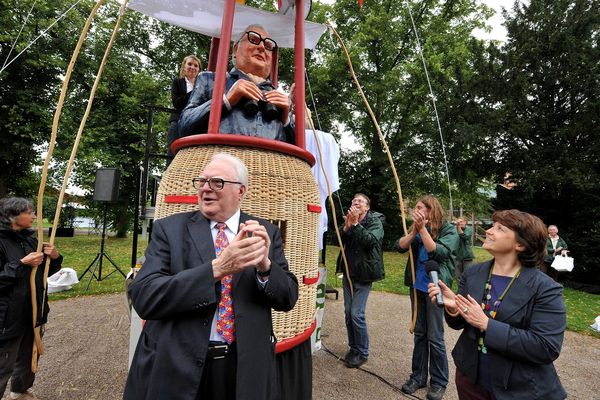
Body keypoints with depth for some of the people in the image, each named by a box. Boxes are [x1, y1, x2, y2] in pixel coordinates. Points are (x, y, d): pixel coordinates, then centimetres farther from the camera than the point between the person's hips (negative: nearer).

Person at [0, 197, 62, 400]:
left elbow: (46, 271, 14)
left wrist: (55, 257, -5)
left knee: (29, 357, 23)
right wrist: (22, 264, -26)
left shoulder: (30, 239, 5)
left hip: (32, 312, 7)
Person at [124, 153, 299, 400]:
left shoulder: (267, 233, -2)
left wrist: (265, 265, -23)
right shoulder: (169, 228, -5)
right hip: (175, 367, -1)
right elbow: (142, 296, -15)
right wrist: (217, 268, -27)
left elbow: (288, 299, -3)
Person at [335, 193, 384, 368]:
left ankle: (362, 352, 15)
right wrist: (347, 226, -16)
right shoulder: (350, 220, 6)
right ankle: (353, 347, 30)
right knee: (348, 313, 12)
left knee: (357, 314, -6)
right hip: (348, 272, 5)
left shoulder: (375, 222, -7)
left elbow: (370, 240, -25)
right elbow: (339, 241, -2)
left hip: (363, 273, -5)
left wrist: (355, 224, -26)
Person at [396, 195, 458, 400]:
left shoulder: (448, 229, -8)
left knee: (434, 337, 5)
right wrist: (415, 230, -21)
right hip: (417, 285, 5)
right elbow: (400, 246, -7)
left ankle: (439, 382, 25)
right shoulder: (418, 228, 5)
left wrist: (422, 229, -26)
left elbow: (439, 253, -22)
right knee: (419, 333, 15)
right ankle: (418, 376, 30)